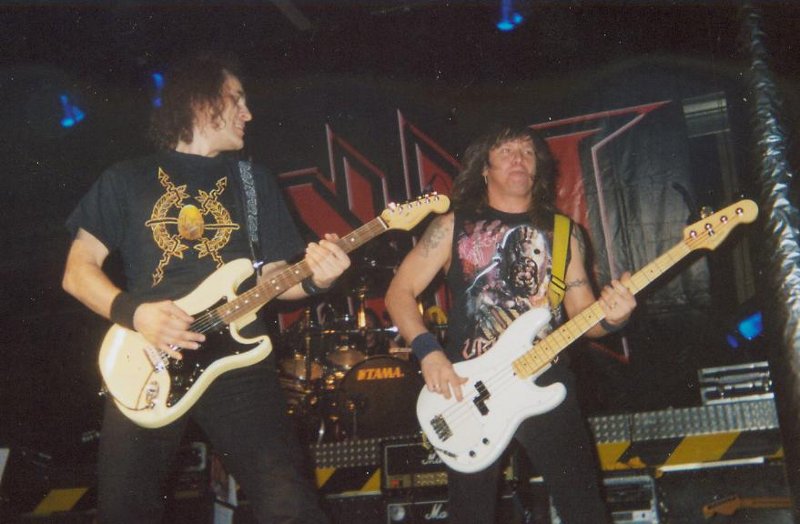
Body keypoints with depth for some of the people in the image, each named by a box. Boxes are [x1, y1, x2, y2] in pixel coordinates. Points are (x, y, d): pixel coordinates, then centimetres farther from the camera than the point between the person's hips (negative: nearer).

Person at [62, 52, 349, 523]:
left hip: (239, 363, 1)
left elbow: (272, 275, 15)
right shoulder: (127, 179, 11)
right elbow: (78, 269, 6)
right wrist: (132, 312, -12)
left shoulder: (255, 182, 17)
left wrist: (312, 279, -8)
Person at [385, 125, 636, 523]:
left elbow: (582, 313, 11)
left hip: (546, 387, 2)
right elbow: (399, 292, 0)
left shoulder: (563, 233, 10)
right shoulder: (454, 225, 2)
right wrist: (428, 352, -15)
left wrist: (610, 317, -12)